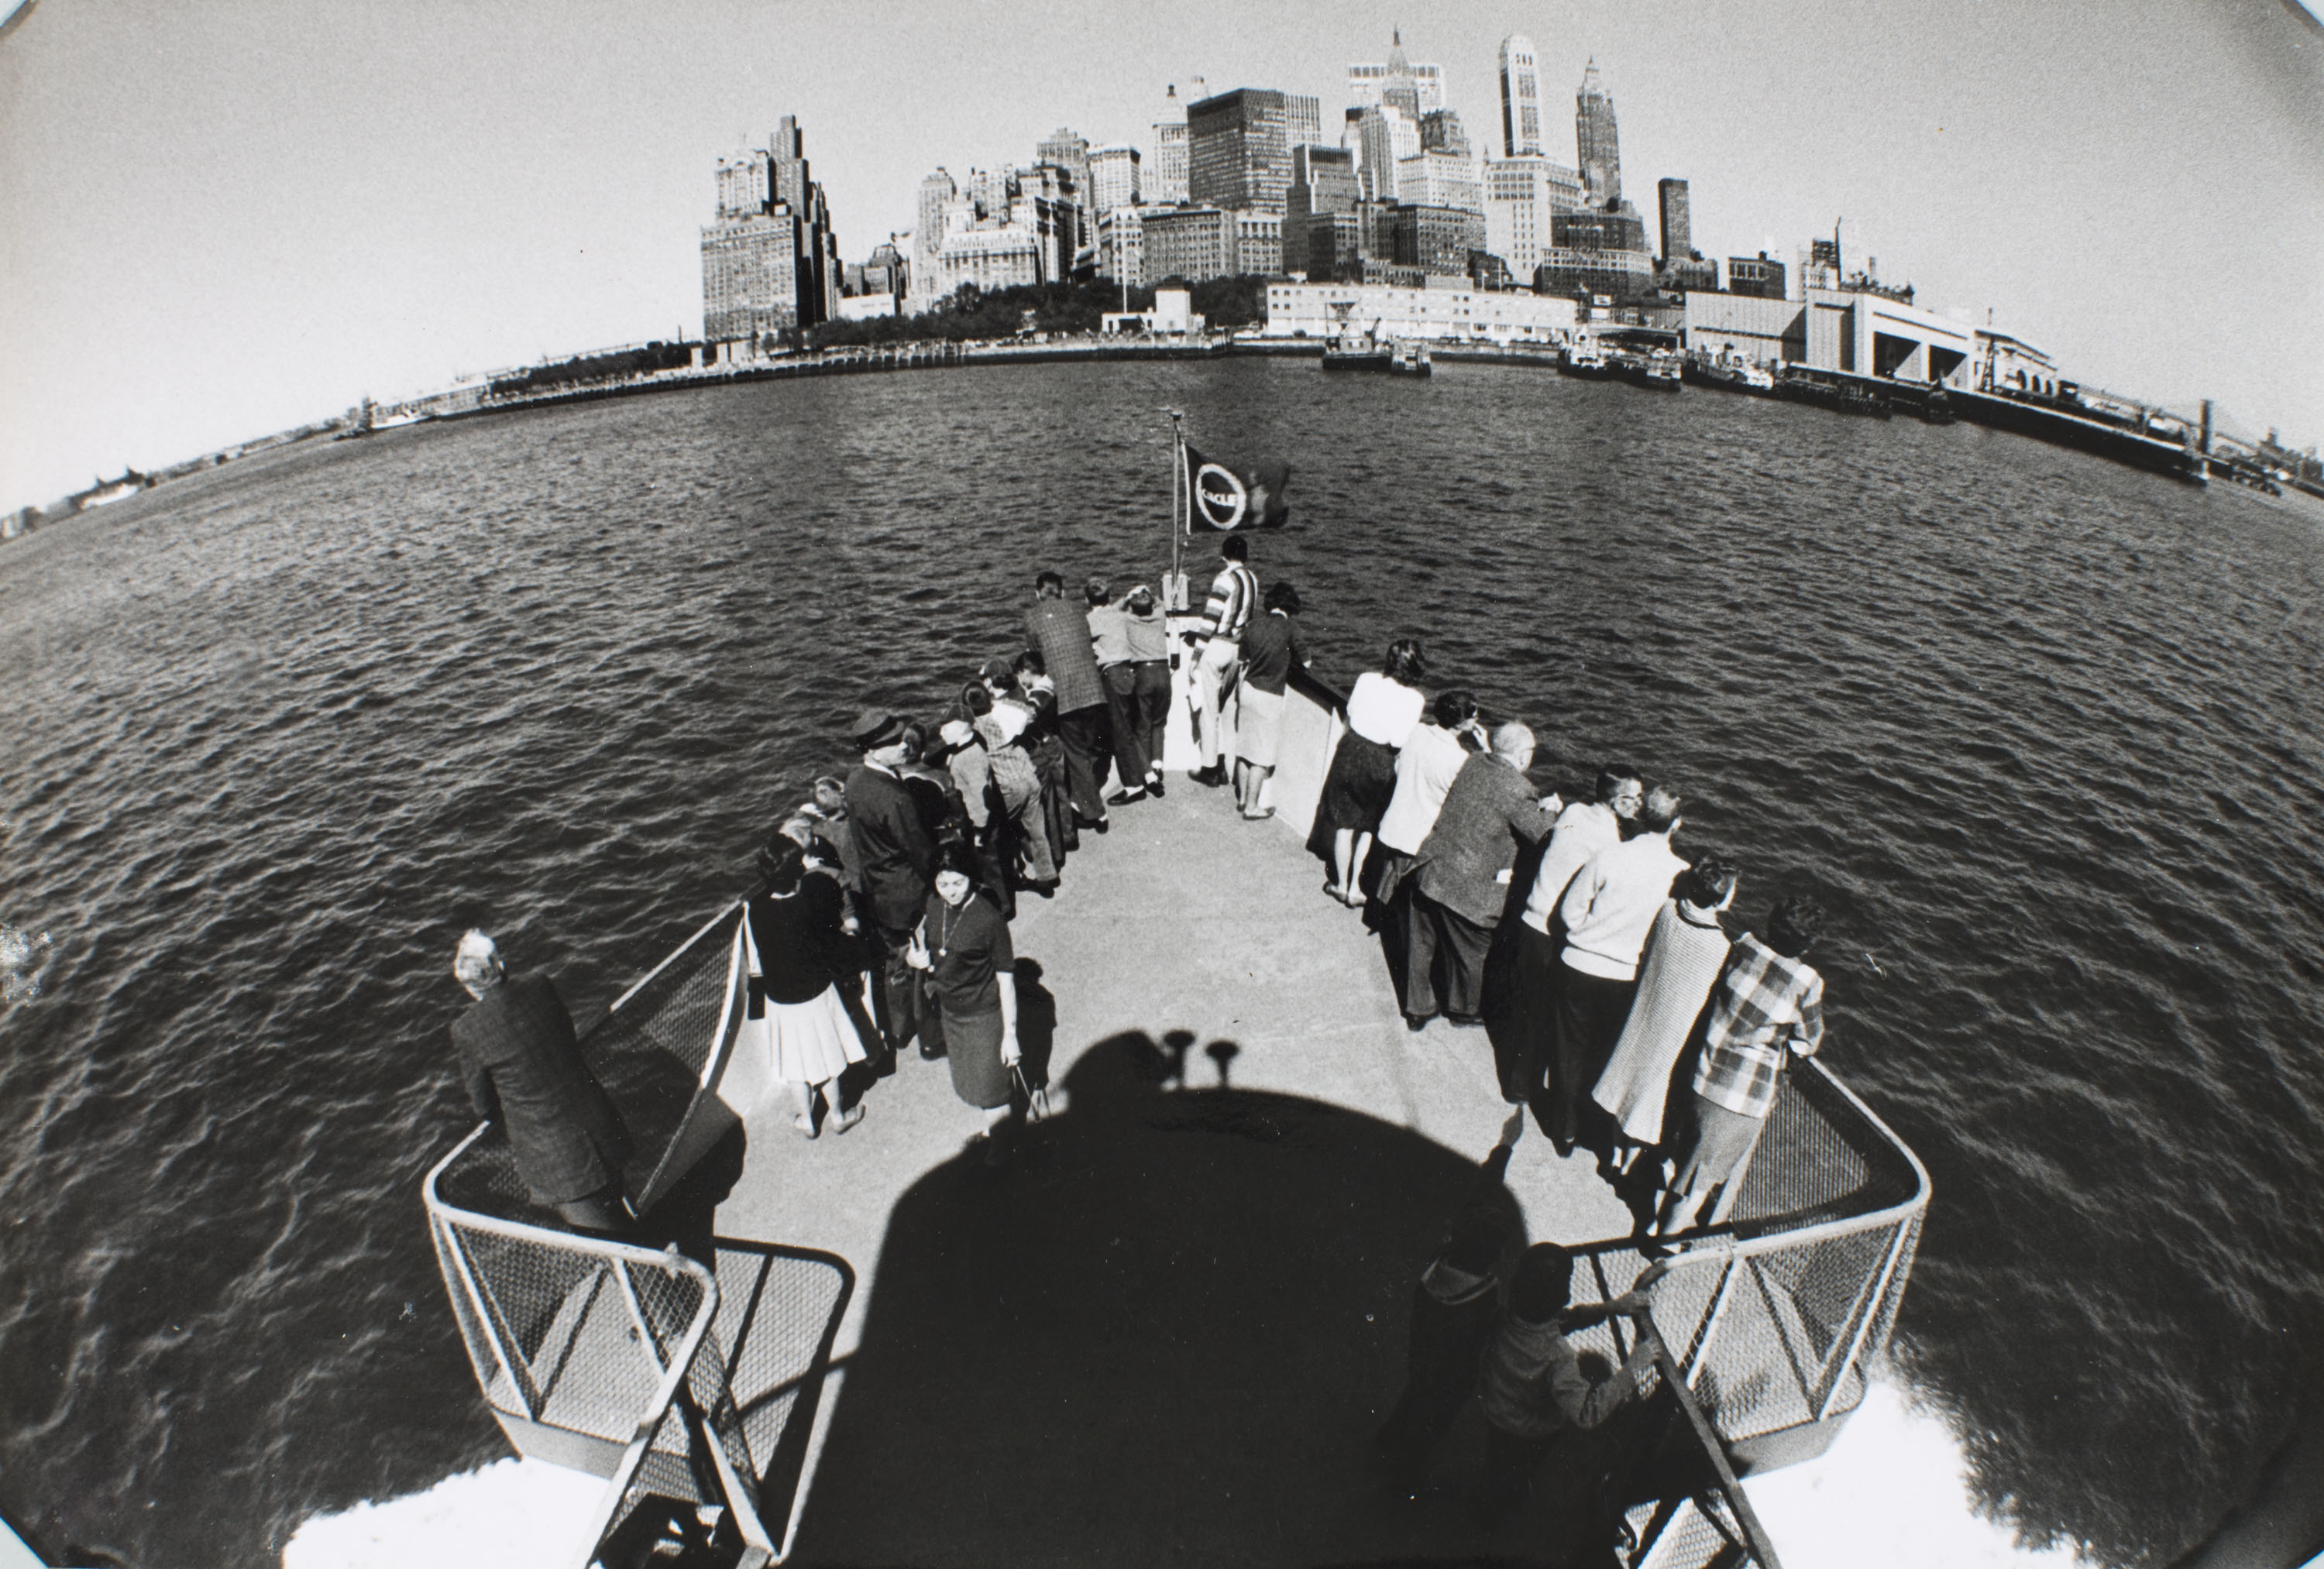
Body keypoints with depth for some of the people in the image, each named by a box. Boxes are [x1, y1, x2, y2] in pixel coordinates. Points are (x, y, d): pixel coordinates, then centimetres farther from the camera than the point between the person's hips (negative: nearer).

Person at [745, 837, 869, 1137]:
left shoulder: (754, 909, -25)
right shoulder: (814, 898, -27)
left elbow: (754, 963, -14)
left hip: (779, 999, 0)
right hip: (817, 993, 0)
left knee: (795, 1064, 23)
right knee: (826, 1057, 23)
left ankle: (807, 1120, 44)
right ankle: (837, 1115, 43)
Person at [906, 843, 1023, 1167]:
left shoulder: (989, 920, -26)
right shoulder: (934, 905, -9)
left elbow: (1006, 980, -20)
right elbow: (923, 935, 12)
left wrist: (1010, 1033, -18)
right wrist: (918, 957, -13)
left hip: (984, 1014, -6)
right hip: (949, 1009, 6)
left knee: (991, 1086, 10)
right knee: (967, 1081, 24)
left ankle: (997, 1143, 37)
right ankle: (988, 1130, 50)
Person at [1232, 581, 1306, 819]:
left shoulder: (1254, 624, 2)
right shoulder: (1290, 629, -14)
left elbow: (1243, 661, 9)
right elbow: (1304, 663, -4)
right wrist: (1289, 657, 18)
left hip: (1248, 690, 6)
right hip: (1269, 697, -6)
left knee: (1244, 747, 16)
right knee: (1262, 755, 3)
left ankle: (1242, 797, 27)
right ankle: (1252, 806, 9)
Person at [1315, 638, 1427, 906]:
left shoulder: (1367, 679, -9)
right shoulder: (1414, 698, -17)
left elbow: (1351, 711, 4)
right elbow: (1400, 742, -18)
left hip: (1352, 751, 2)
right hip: (1380, 763, -2)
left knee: (1345, 824, 17)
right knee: (1369, 829, 17)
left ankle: (1341, 885, 28)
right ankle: (1355, 889, 19)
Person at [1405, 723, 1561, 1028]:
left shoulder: (1472, 765, 4)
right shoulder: (1517, 787, -18)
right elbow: (1539, 834, -12)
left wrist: (1536, 806, 18)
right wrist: (1550, 811, 8)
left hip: (1429, 868, 7)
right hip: (1467, 885, -7)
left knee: (1422, 943, 18)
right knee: (1470, 949, 18)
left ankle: (1417, 1008, 35)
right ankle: (1465, 1009, 39)